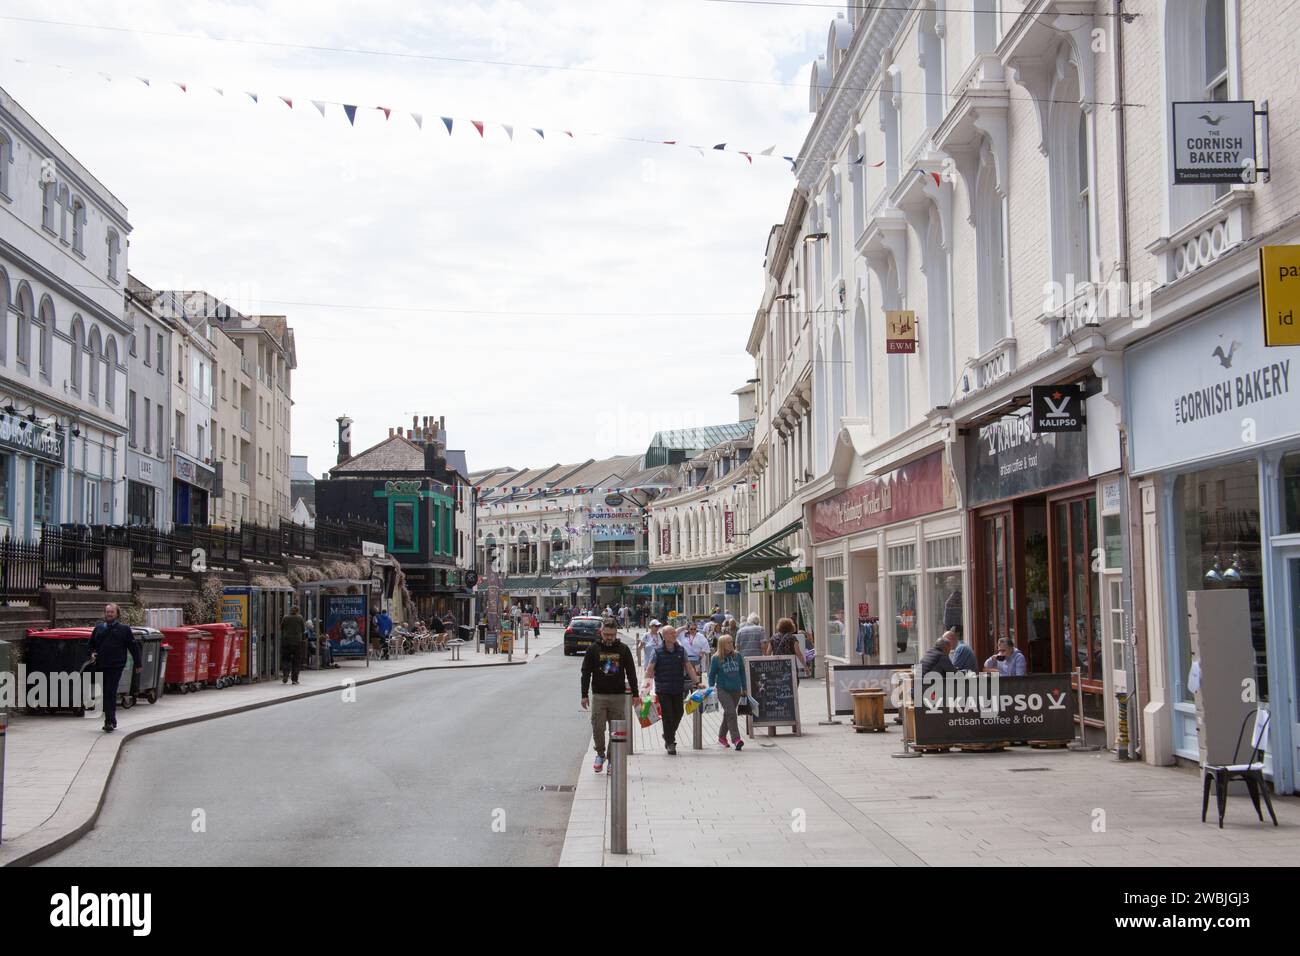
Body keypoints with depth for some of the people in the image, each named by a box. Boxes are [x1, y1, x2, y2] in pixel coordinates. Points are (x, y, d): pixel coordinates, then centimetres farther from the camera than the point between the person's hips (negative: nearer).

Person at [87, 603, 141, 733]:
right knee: (105, 694, 9)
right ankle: (111, 721, 20)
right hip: (100, 667, 5)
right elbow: (91, 644, 24)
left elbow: (134, 647, 5)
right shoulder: (98, 628, 14)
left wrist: (138, 664, 4)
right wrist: (92, 654, 3)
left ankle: (110, 722, -10)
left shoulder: (124, 629, 4)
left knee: (110, 693, -12)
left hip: (115, 667, -5)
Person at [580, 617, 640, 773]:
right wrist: (584, 695, -2)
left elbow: (631, 672, 8)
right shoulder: (593, 649, 2)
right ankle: (600, 755, 16)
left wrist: (635, 694, 5)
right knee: (597, 727, -5)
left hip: (618, 696, 0)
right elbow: (586, 673, 4)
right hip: (599, 696, 0)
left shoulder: (623, 649, 3)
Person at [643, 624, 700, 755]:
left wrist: (696, 681, 2)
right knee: (668, 715, -4)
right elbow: (650, 669, -5)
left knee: (678, 713, 7)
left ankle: (668, 735, 32)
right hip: (663, 690, -3)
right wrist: (647, 680, -21)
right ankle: (670, 743, 5)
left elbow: (689, 668, 8)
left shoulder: (681, 651, 6)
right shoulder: (658, 652, -3)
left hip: (678, 689, 3)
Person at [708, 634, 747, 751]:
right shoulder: (716, 659, -5)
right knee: (731, 713, -17)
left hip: (736, 690, 4)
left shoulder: (738, 656, 5)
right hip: (723, 689, -4)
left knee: (728, 714, 13)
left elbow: (742, 672, 13)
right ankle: (736, 739, -19)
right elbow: (712, 675, 3)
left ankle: (722, 736, 30)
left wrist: (744, 688, 14)